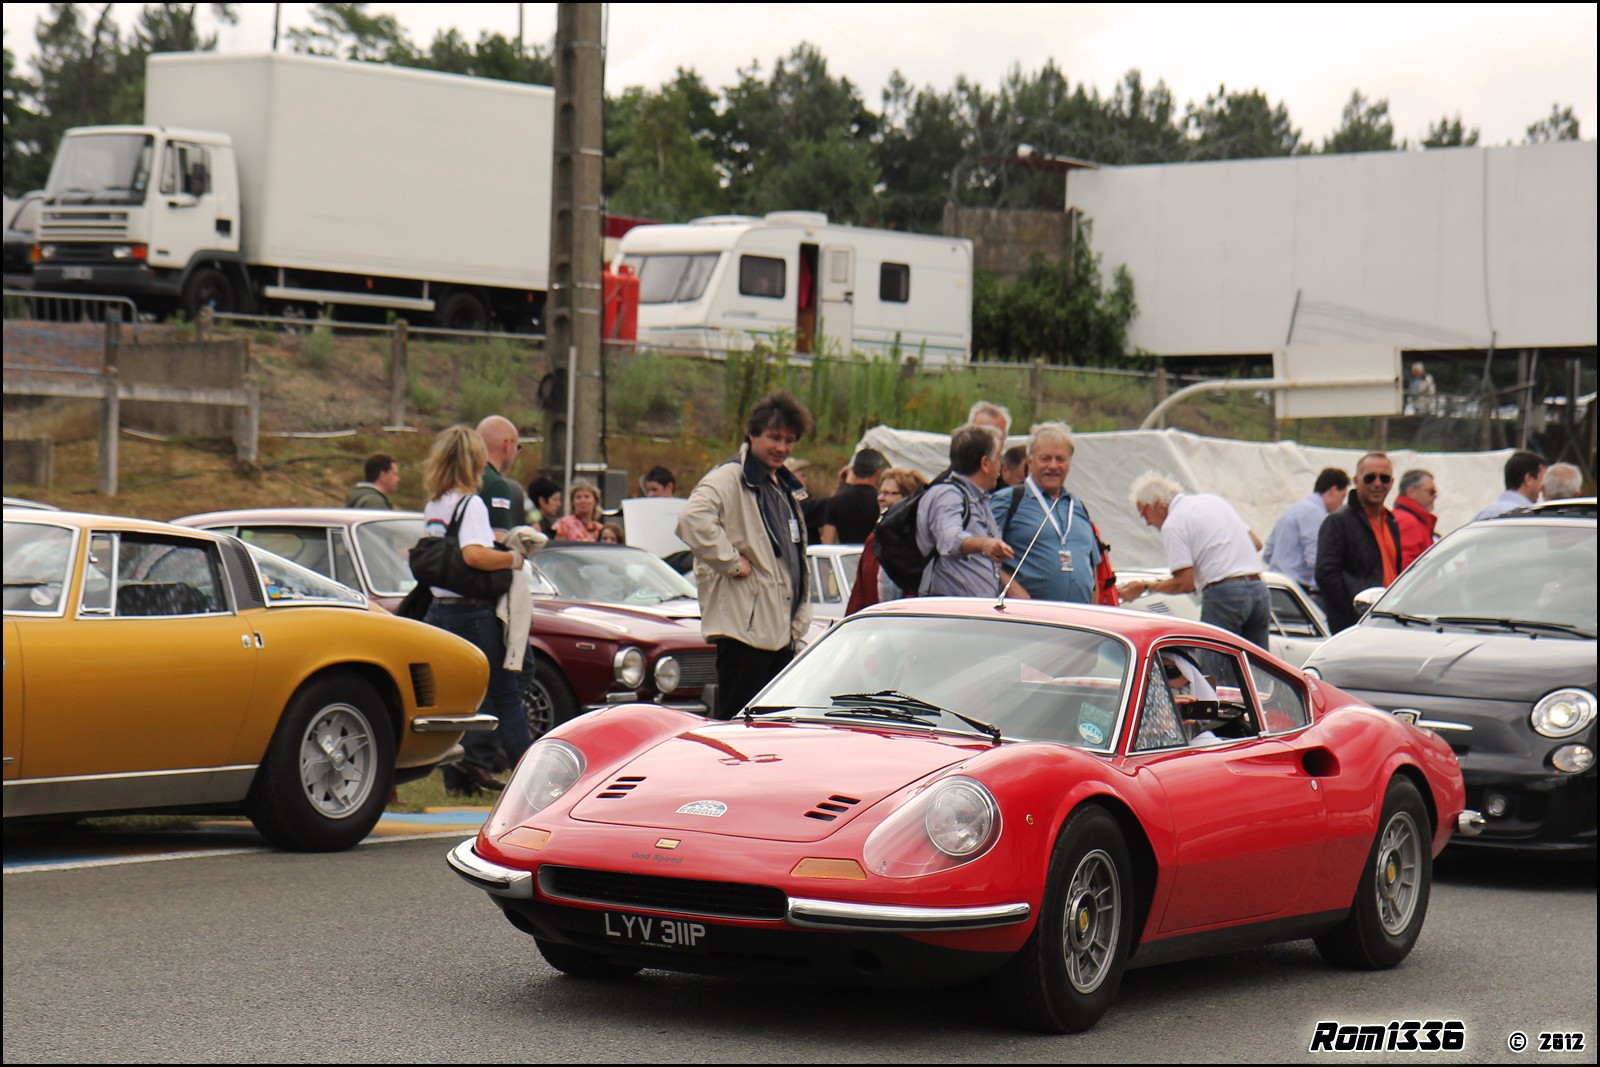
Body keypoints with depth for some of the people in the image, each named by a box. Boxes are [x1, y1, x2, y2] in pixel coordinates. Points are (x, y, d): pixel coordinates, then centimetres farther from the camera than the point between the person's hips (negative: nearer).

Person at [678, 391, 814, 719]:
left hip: (781, 627, 10)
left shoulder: (785, 487, 20)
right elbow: (693, 519, -30)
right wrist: (733, 562, -23)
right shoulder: (729, 479, -11)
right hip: (745, 626, -9)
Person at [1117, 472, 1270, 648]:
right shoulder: (1213, 500, 19)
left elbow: (1185, 583, -9)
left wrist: (1145, 587, 2)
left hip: (1224, 595, -8)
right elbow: (1256, 544, 21)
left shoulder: (1173, 524, -4)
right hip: (1260, 591, 8)